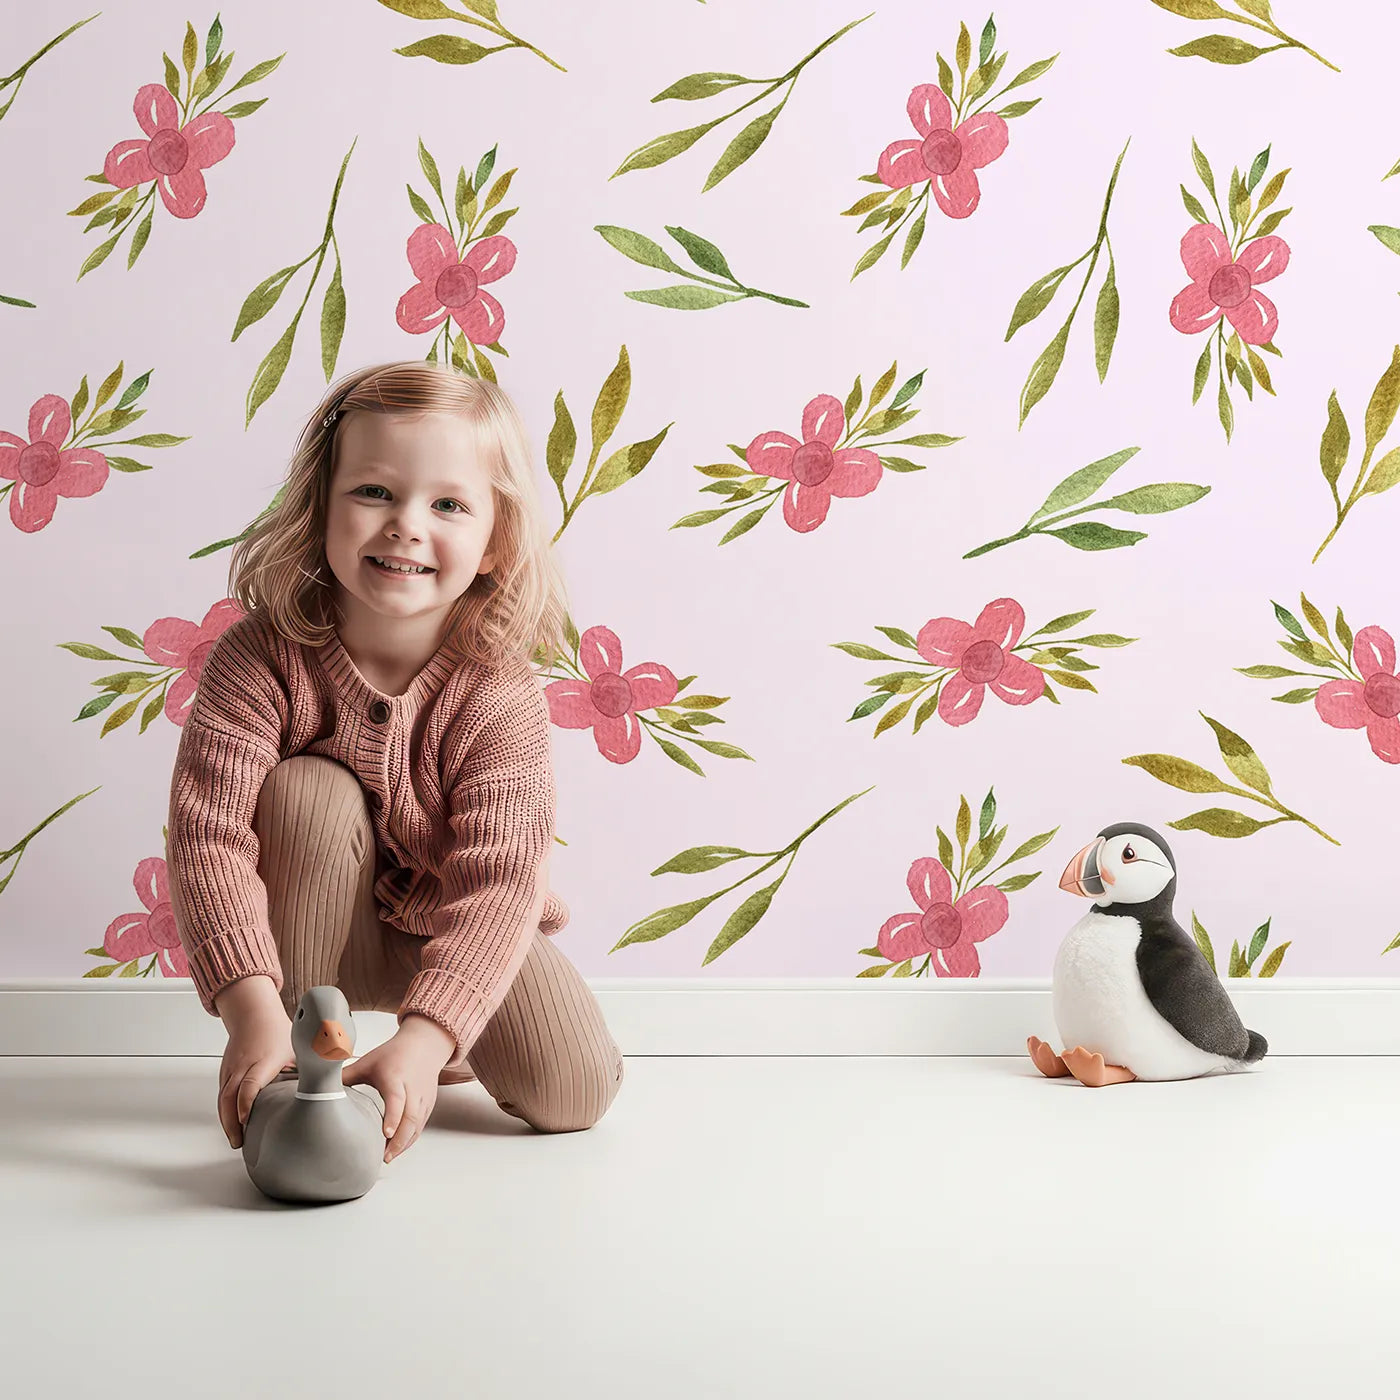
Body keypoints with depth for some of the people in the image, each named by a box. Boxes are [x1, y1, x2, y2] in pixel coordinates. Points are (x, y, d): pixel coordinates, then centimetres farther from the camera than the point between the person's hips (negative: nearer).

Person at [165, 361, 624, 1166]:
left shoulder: (501, 695, -24)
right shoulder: (260, 659, -23)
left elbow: (497, 882, -30)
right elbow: (210, 832, -31)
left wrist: (422, 1039, -44)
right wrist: (255, 1014, -43)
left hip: (451, 931, 1)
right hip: (307, 928, 0)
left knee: (572, 1093, -17)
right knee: (311, 791, -31)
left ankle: (454, 1044, 19)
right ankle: (293, 1070, -16)